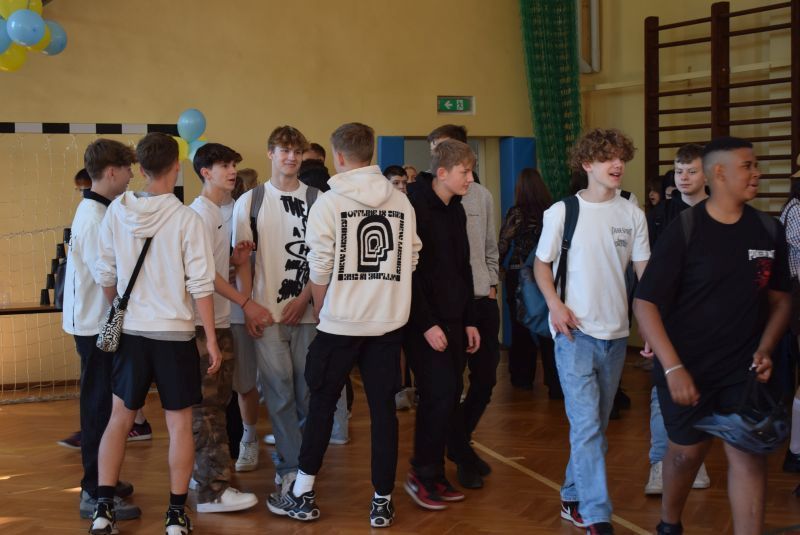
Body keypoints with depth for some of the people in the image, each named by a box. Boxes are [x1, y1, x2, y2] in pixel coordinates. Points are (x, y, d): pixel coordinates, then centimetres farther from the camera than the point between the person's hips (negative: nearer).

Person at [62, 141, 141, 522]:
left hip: (97, 322, 10)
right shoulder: (95, 216, -19)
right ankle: (95, 494, 3)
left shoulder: (95, 211, 12)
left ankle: (100, 482, 27)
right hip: (97, 325, -10)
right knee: (99, 407, -4)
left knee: (100, 404, 16)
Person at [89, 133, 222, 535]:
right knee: (179, 424, 7)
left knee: (119, 418, 14)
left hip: (131, 332, 3)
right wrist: (211, 339, -4)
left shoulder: (116, 211, -2)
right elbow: (200, 285, -11)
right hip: (175, 334, -3)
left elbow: (104, 275, 5)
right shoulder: (185, 218, -11)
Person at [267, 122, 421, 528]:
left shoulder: (329, 203, -8)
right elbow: (411, 259, 5)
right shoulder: (401, 202, 3)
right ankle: (382, 501, 11)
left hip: (340, 323, -3)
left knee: (321, 405, 9)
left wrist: (321, 311, 10)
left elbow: (319, 270, -6)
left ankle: (303, 495, 16)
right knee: (383, 409, 7)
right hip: (389, 321, 3)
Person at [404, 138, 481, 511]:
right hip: (426, 323, -8)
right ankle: (421, 474, 3)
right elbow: (408, 273, -16)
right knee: (439, 395, -10)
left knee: (450, 396, 7)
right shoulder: (415, 209, -12)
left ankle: (435, 473, 17)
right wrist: (427, 324, -17)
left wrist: (469, 322, 15)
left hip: (453, 322, 8)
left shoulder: (456, 211, 13)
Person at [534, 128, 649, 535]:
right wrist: (555, 304, -12)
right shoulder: (562, 211, -4)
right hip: (575, 332, -4)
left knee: (596, 425, 13)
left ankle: (573, 497, 28)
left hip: (616, 334, 5)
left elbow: (645, 271, 7)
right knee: (587, 425, -11)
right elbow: (541, 264, 4)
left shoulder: (632, 214, 4)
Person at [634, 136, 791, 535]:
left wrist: (765, 349, -6)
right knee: (688, 451, 13)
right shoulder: (683, 231, -13)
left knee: (748, 455, -7)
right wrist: (672, 367, -20)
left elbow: (780, 297, 11)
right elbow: (645, 303, -13)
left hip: (743, 368, 2)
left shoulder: (769, 231, -1)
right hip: (687, 367, -2)